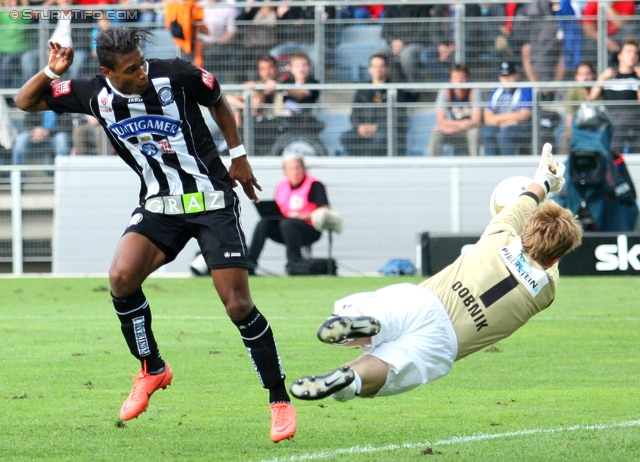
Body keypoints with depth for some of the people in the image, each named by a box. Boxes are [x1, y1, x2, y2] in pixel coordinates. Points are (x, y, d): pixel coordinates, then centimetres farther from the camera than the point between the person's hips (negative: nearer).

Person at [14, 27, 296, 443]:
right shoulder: (96, 96, -6)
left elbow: (218, 101, 5)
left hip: (213, 202, -3)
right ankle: (152, 370, 5)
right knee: (121, 277, -20)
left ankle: (280, 400, 3)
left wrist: (239, 155, 5)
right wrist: (52, 71, -15)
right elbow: (25, 102, 2)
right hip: (159, 206, 3)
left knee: (238, 303, -11)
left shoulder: (176, 76, -15)